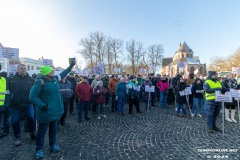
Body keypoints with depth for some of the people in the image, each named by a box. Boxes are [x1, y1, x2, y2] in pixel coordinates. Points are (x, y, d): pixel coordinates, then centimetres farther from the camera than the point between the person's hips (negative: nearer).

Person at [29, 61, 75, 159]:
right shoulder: (40, 81, -20)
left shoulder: (54, 78, 1)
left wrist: (70, 67, 20)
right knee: (42, 131, 11)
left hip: (56, 110, 7)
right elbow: (32, 96, -20)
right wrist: (42, 105, -27)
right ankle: (39, 149, 30)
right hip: (46, 112, -7)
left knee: (53, 129, 20)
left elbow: (62, 75, 22)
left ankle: (53, 145, 38)